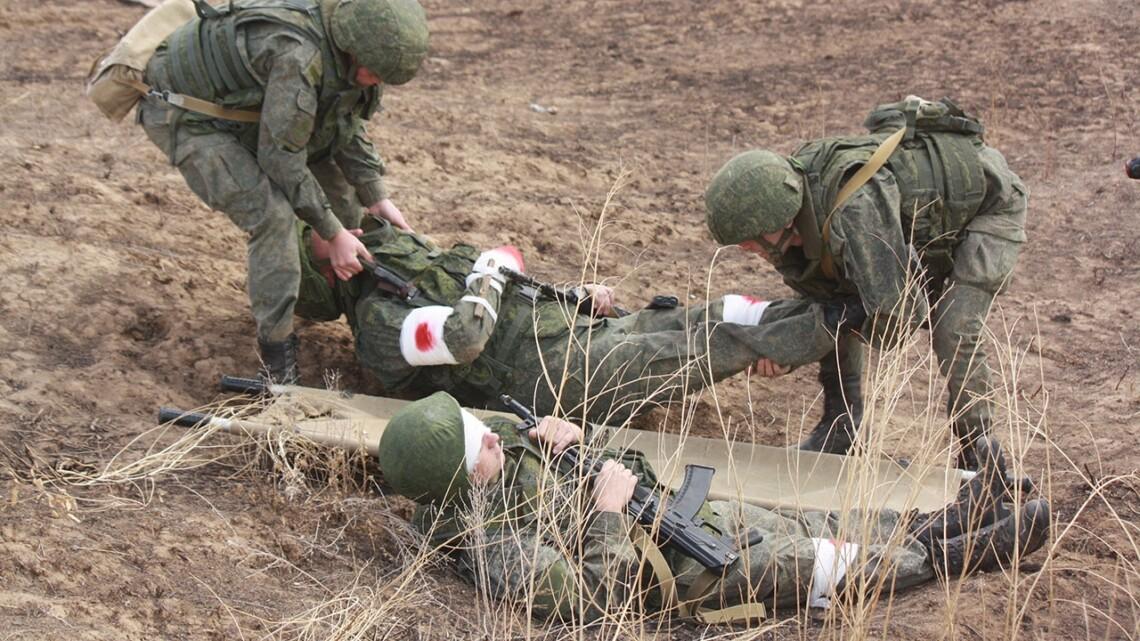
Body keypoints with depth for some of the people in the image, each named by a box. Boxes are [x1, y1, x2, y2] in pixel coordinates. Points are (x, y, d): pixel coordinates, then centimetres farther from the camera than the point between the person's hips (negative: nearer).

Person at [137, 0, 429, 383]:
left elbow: (347, 123, 6)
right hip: (184, 117, -9)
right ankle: (277, 355, -12)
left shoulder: (342, 46, -10)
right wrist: (333, 234, -21)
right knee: (272, 215, -23)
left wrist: (377, 198, 2)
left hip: (234, 106, 9)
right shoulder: (298, 56, -37)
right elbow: (282, 160, -29)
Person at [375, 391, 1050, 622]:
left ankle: (944, 521, 24)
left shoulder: (504, 452, -5)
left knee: (816, 527, 12)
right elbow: (595, 597, -28)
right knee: (814, 561, 0)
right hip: (667, 565, -8)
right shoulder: (494, 548, -29)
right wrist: (609, 509, -26)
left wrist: (565, 435, -9)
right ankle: (954, 553, 17)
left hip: (664, 506, 8)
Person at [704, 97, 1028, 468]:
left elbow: (899, 312, -46)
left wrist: (875, 335, -22)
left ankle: (977, 460, -1)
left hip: (990, 201, -8)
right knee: (836, 296, 2)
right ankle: (842, 426, 15)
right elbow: (810, 286, -1)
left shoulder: (855, 208, -46)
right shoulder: (789, 188, -18)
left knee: (954, 333, -21)